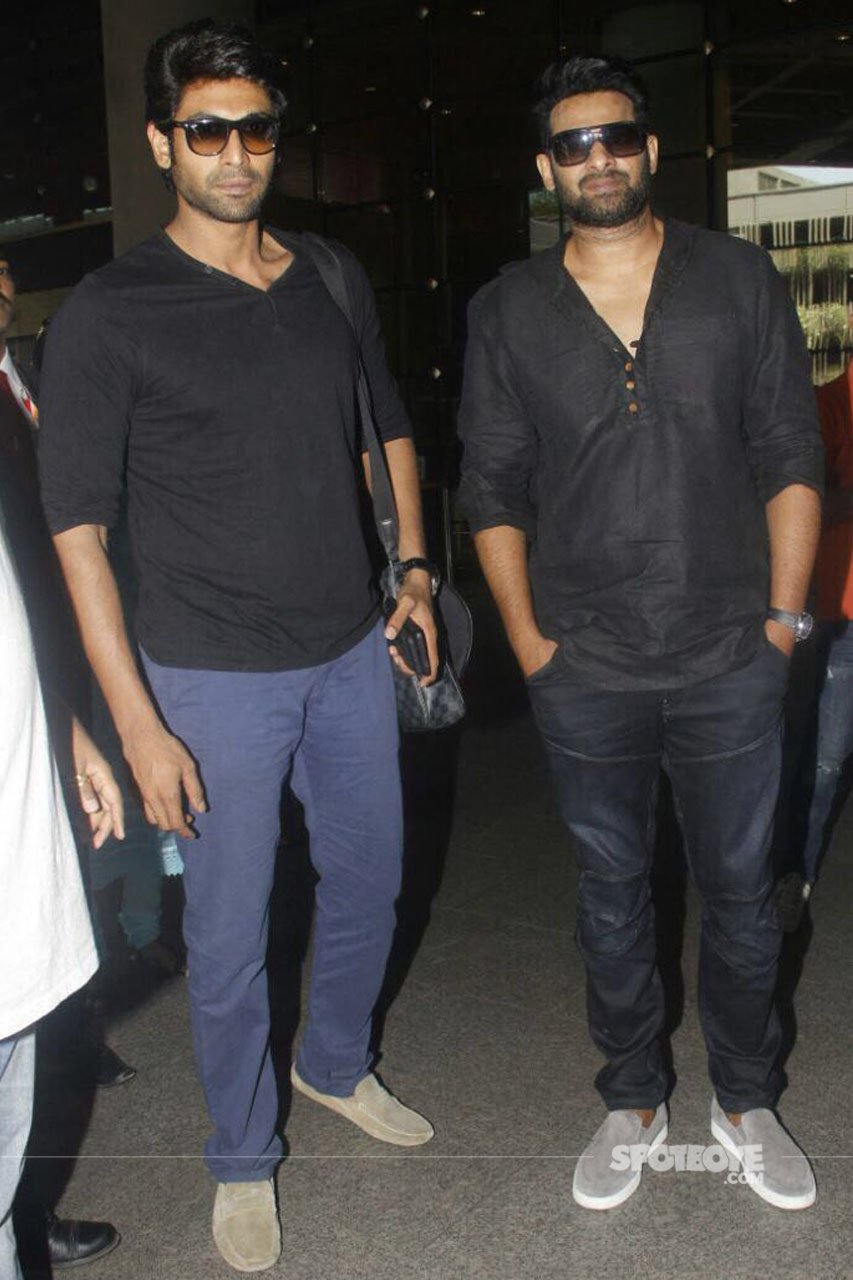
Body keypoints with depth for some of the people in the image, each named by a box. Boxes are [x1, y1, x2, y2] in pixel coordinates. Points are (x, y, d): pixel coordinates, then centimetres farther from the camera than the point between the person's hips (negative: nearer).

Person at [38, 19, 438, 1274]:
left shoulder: (335, 280, 4)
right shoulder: (109, 313, -11)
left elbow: (388, 427, 19)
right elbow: (77, 528, -12)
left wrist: (414, 567, 7)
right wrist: (137, 722, -16)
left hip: (352, 650, 5)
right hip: (215, 678, -5)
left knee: (368, 878, 19)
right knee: (231, 930, 7)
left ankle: (336, 1064, 47)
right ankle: (243, 1157, 32)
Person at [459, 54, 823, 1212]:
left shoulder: (738, 281, 1)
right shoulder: (507, 314, 2)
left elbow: (791, 458, 2)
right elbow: (494, 491, 4)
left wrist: (784, 615, -2)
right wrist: (528, 639, -1)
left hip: (730, 667, 0)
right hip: (586, 676, 0)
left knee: (740, 890, 13)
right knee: (612, 892, 15)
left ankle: (746, 1102, 35)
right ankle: (633, 1103, 35)